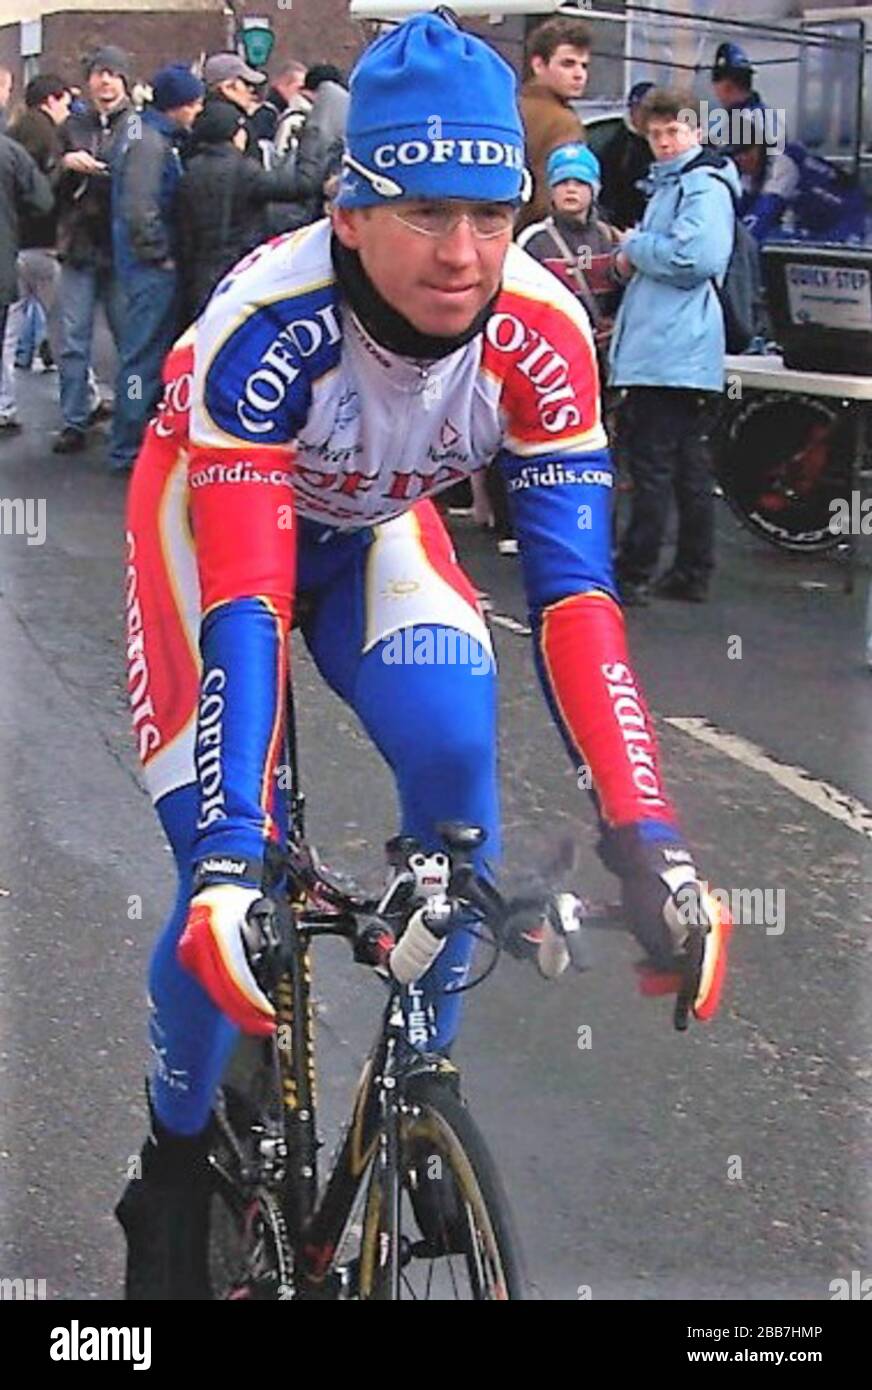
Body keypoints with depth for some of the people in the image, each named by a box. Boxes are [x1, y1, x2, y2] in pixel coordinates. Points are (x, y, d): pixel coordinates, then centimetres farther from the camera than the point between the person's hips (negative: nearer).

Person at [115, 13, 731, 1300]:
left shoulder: (541, 333, -30)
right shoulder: (269, 323, -39)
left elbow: (574, 587, -31)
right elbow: (241, 606, -43)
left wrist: (647, 837, -40)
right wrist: (229, 861, -52)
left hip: (376, 525, 3)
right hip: (218, 514, -3)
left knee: (454, 754, -25)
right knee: (230, 875, -14)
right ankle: (174, 1165, 11)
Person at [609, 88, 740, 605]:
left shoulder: (704, 186, -10)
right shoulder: (671, 184, 22)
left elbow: (693, 257, -24)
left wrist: (635, 246, -9)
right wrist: (636, 257, 9)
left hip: (673, 348, -10)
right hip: (661, 344, 10)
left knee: (653, 465, -8)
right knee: (688, 465, 12)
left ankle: (634, 575, -6)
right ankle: (693, 573, 17)